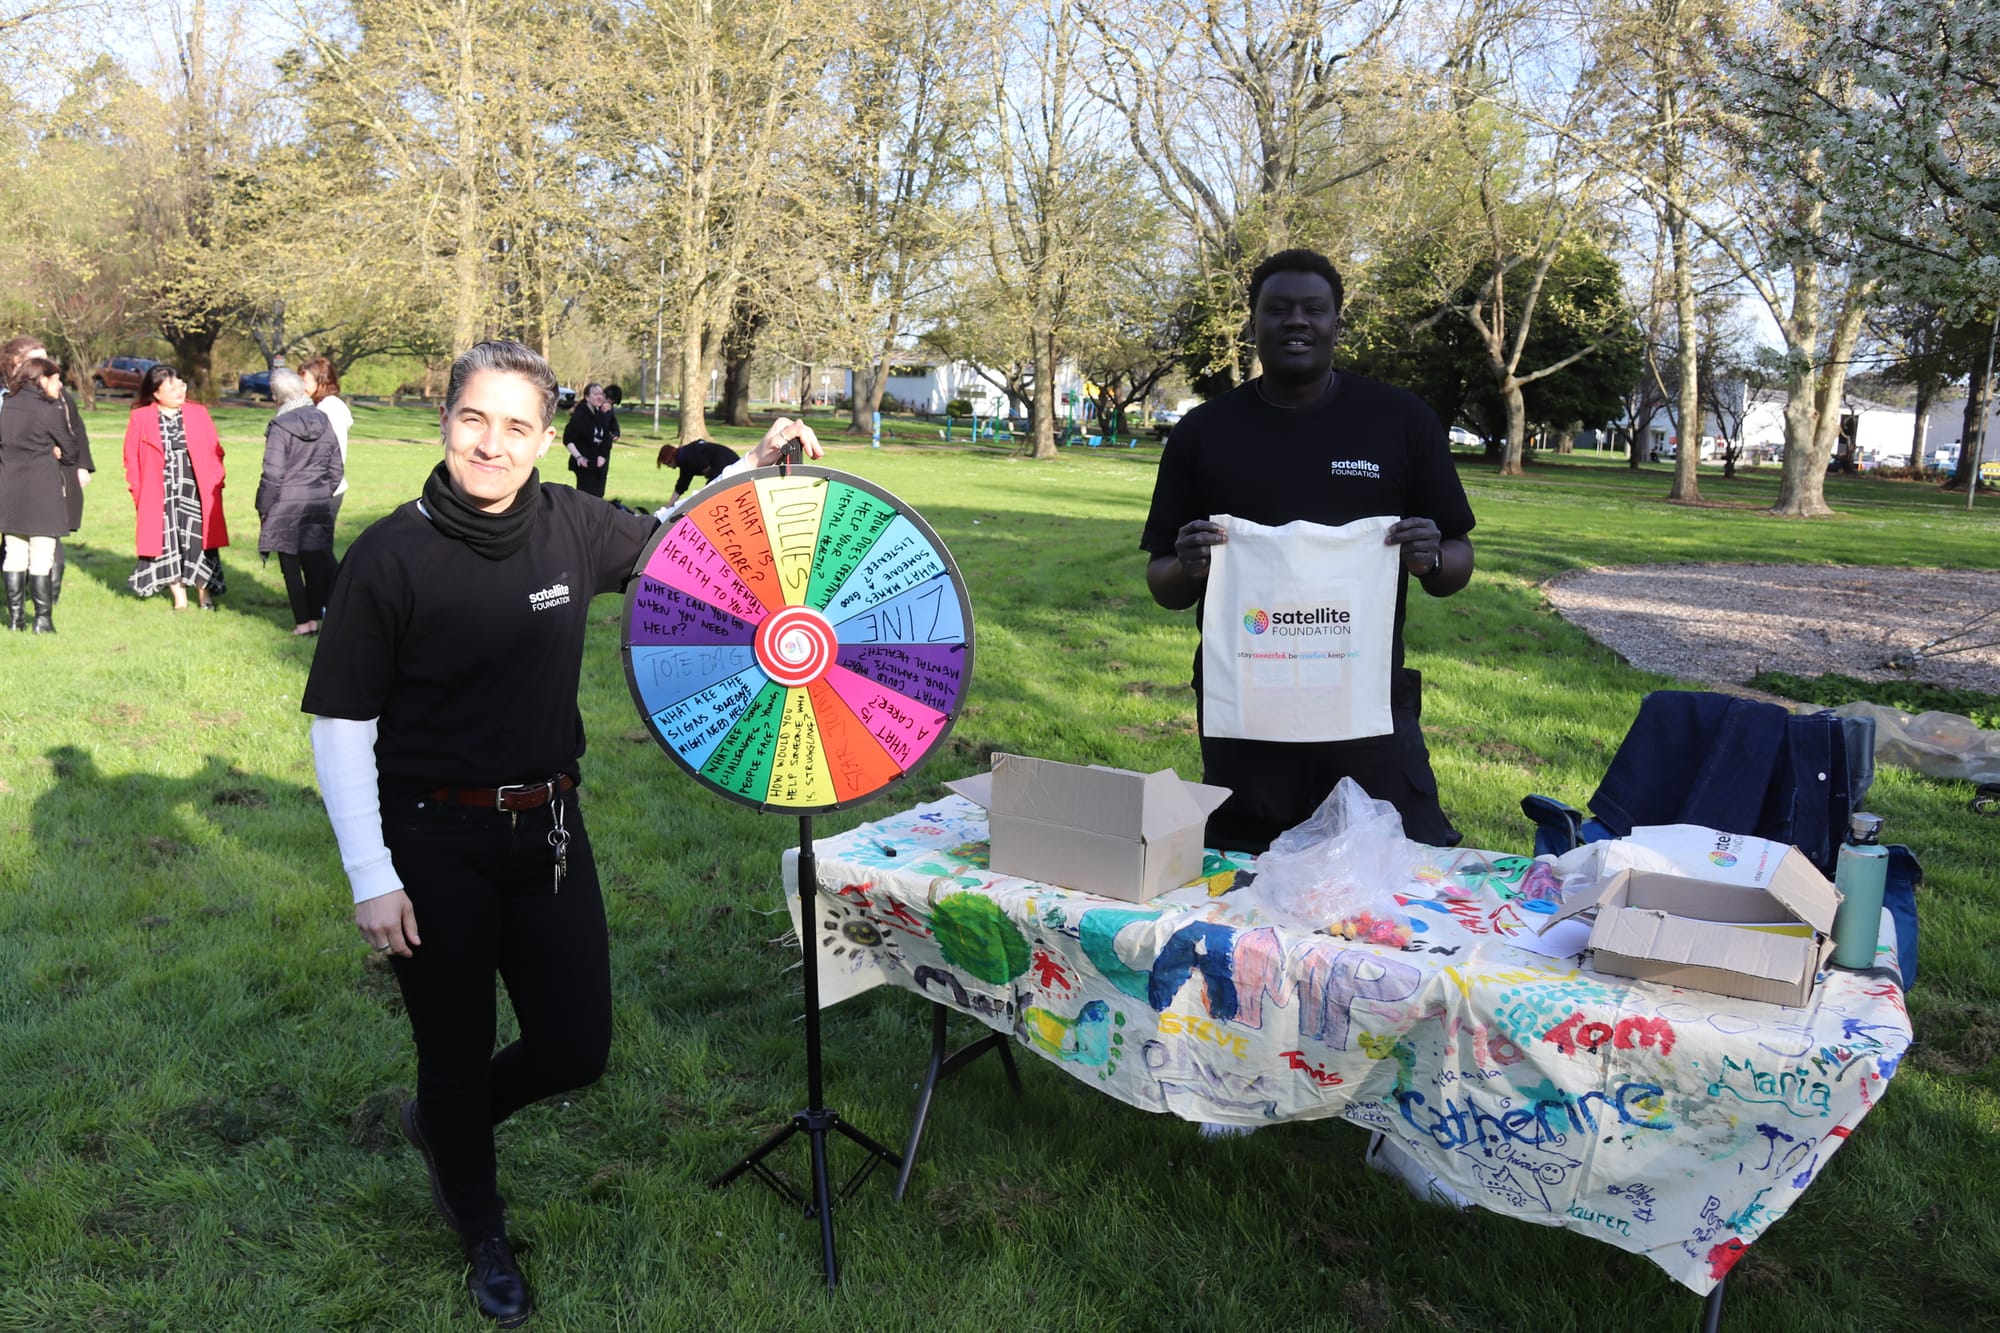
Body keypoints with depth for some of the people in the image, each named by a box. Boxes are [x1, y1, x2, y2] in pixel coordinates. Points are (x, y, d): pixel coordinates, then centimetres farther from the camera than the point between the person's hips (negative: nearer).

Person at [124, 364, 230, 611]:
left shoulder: (198, 413, 6)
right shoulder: (140, 418, 2)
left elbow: (215, 451, 7)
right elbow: (131, 458, 5)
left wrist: (215, 482, -2)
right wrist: (137, 490, -2)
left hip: (196, 492, 0)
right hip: (159, 495, 0)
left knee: (198, 541, 0)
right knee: (167, 544, 3)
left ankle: (204, 594, 13)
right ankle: (179, 598, 13)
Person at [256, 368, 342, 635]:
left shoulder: (280, 426, -13)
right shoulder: (323, 421, 3)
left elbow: (273, 473, -14)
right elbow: (336, 468, 9)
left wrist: (263, 506, -3)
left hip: (287, 506, -4)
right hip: (319, 504, 5)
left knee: (291, 566, 5)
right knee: (315, 562, 11)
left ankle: (303, 621, 7)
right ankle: (315, 617, 13)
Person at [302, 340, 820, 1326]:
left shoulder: (571, 527, -3)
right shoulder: (389, 556, -15)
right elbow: (339, 724, -10)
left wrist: (754, 468, -1)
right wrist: (372, 880, -12)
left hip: (548, 828, 4)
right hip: (433, 839, -4)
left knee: (575, 1049, 10)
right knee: (457, 1054, 12)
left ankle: (441, 1122, 43)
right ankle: (480, 1230, 42)